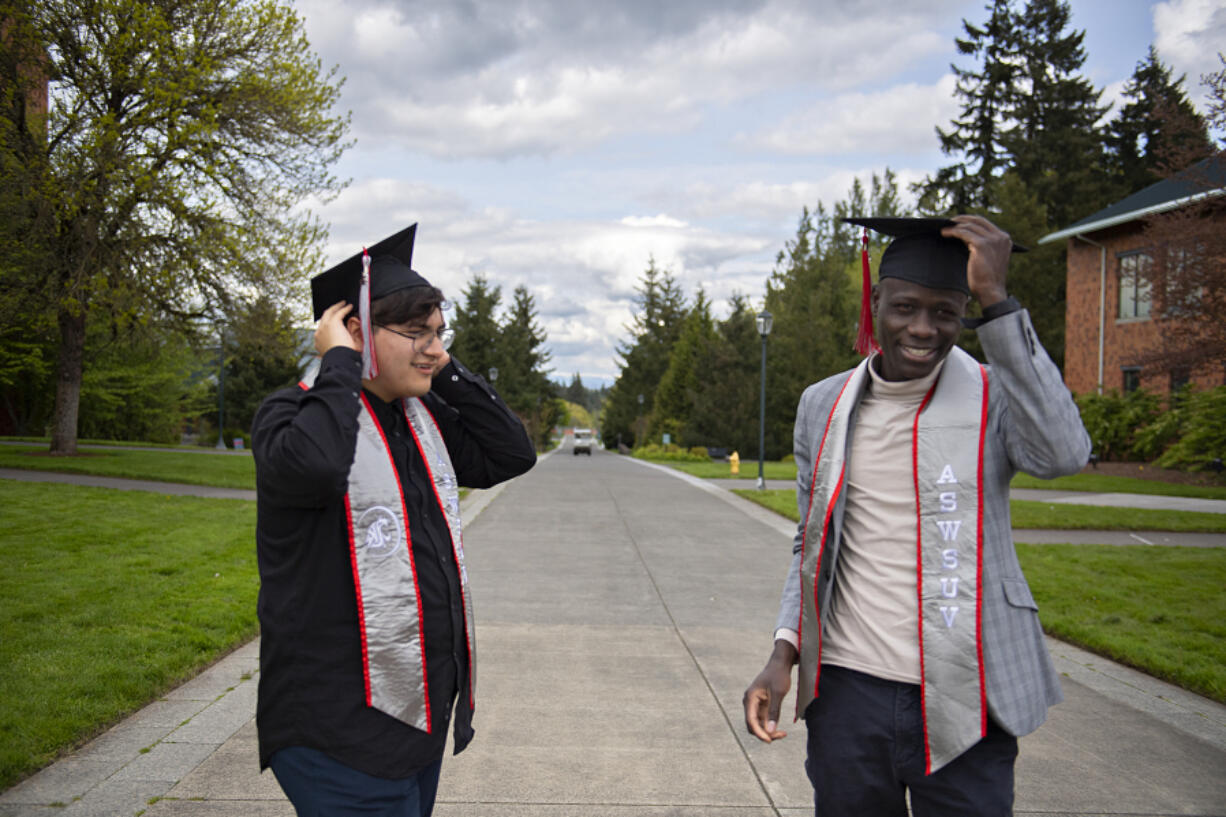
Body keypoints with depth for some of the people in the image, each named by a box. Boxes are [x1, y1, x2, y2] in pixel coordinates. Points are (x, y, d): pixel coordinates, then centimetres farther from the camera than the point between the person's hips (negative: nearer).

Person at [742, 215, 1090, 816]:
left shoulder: (998, 395, -3)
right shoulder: (823, 406, 5)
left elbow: (1063, 453, -26)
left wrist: (995, 300, -24)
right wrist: (784, 654, 0)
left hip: (961, 701, -2)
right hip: (846, 693, 3)